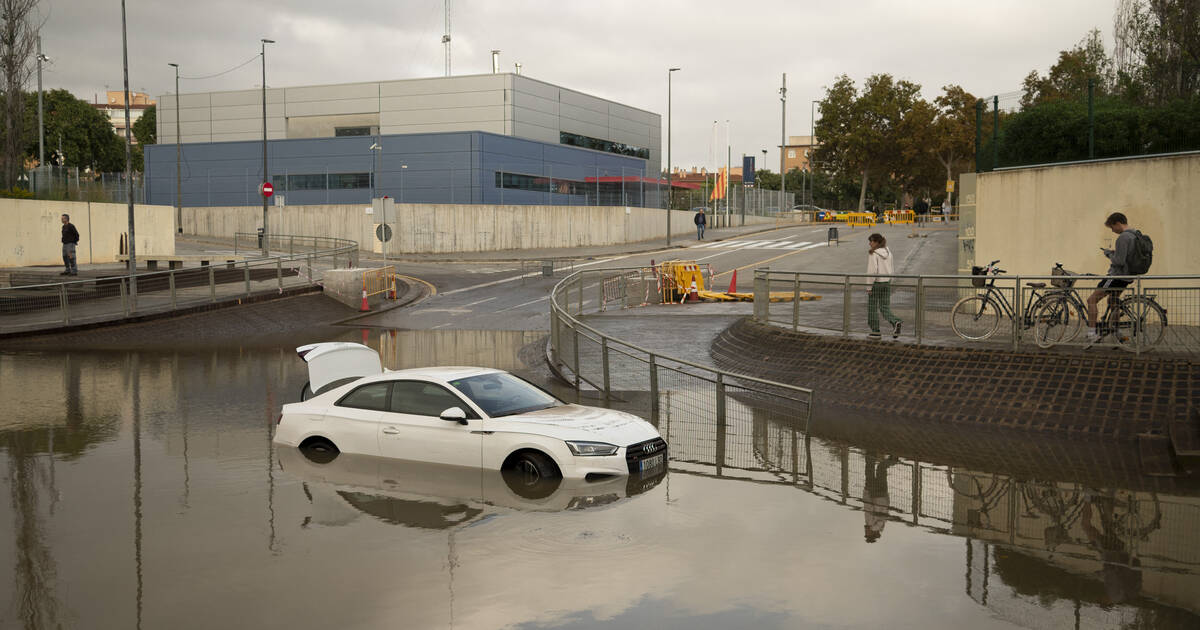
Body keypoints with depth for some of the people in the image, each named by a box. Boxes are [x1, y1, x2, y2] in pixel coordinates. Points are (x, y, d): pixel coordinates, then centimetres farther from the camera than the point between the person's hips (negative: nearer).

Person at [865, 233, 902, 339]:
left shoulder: (873, 254, -13)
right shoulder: (888, 252, 9)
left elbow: (872, 270, -18)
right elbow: (891, 270, 12)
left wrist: (869, 286, -15)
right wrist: (889, 283, 18)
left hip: (876, 283, -6)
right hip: (887, 283, 6)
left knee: (872, 307, 8)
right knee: (885, 307, 10)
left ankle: (875, 331, 11)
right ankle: (895, 322, -16)